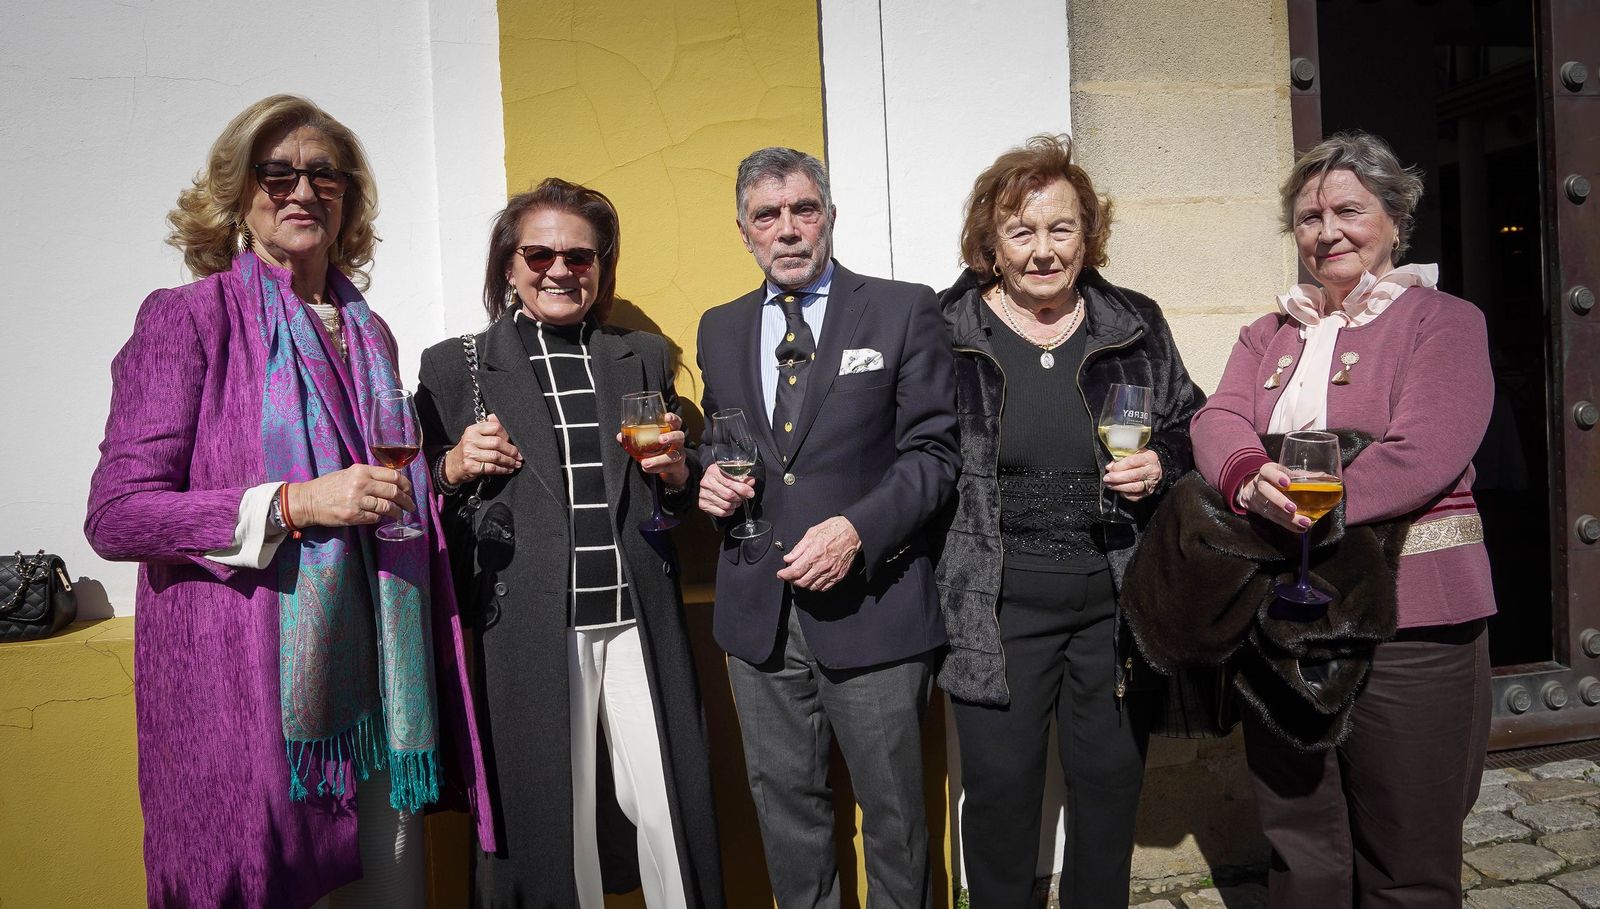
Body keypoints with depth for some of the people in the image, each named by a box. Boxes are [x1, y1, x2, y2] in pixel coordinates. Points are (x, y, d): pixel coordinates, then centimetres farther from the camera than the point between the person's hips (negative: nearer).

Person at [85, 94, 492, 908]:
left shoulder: (369, 334, 13)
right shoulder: (186, 319, -3)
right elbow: (115, 514, -10)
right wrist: (292, 505, -19)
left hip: (371, 679, 5)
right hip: (245, 682, -5)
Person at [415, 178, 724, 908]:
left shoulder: (644, 358, 13)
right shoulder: (456, 366, 5)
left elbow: (684, 497, 18)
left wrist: (675, 471, -4)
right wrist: (455, 466, -11)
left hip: (639, 623, 2)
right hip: (530, 632, -1)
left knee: (670, 818, 5)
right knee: (550, 827, 8)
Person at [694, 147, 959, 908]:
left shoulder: (903, 310, -1)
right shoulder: (720, 329, 12)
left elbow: (933, 452, -5)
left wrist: (858, 530, -18)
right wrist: (710, 478, -2)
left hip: (870, 603, -3)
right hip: (759, 609, 4)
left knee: (892, 807, 10)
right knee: (784, 803, 16)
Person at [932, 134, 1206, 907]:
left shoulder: (1135, 324, 5)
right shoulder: (942, 332, -3)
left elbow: (1189, 430, 15)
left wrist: (1160, 465, -7)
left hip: (1119, 597, 3)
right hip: (997, 606, -2)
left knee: (1112, 784, 16)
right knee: (1000, 792, 6)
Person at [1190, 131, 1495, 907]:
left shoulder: (1444, 321, 0)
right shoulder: (1270, 335, 15)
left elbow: (1422, 457, -14)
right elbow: (1217, 421, -2)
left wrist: (1295, 505, -21)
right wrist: (1250, 479, -24)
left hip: (1408, 620, -4)